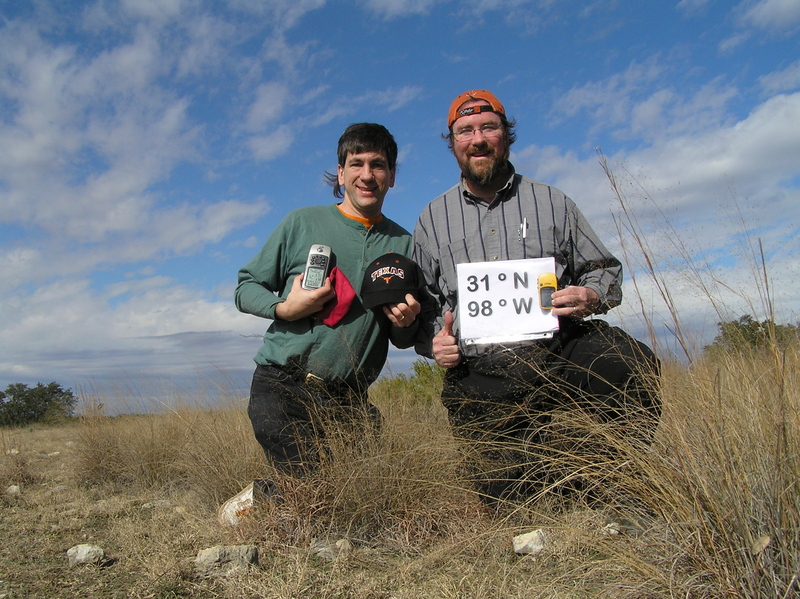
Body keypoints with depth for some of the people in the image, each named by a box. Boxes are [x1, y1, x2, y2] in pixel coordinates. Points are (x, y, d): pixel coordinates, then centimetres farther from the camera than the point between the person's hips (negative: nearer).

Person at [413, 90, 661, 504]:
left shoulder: (551, 202, 12)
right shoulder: (431, 220, 13)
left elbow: (605, 269, 13)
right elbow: (420, 306, 14)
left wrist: (592, 297, -10)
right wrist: (433, 342, -7)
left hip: (560, 351, 1)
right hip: (482, 376, 0)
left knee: (631, 366, -29)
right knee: (509, 490, -12)